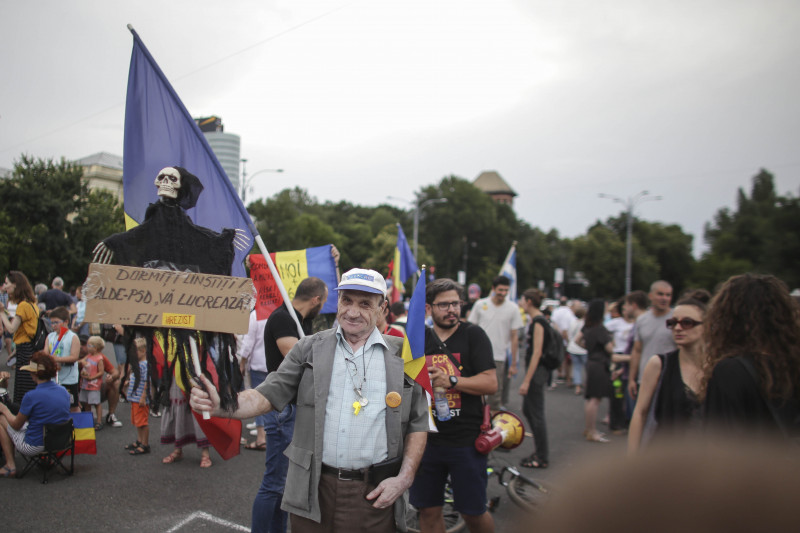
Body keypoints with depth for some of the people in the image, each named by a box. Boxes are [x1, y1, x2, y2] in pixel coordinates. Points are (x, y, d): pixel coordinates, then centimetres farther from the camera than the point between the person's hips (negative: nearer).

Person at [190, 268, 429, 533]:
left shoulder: (401, 356, 2)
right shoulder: (309, 349, 4)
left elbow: (418, 424, 5)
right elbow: (268, 395, -2)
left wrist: (405, 477, -4)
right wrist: (222, 405, -20)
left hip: (374, 494, -1)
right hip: (314, 490, 1)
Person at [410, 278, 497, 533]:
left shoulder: (473, 335, -3)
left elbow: (490, 383, -13)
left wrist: (450, 380, -21)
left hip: (466, 440, -3)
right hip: (427, 438, 4)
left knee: (473, 512, 6)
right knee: (428, 510, 10)